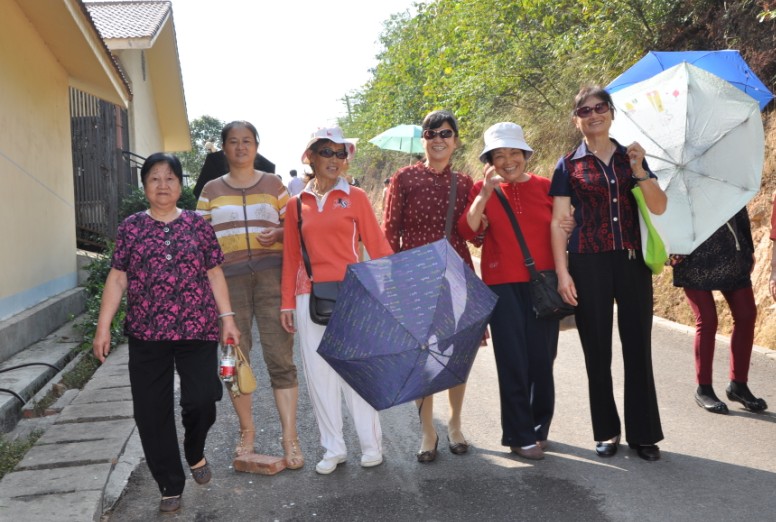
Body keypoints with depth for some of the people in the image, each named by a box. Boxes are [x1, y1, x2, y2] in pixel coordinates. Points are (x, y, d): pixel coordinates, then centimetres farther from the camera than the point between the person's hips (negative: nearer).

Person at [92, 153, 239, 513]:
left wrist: (227, 317, 0)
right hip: (146, 334, 1)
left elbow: (214, 275, 7)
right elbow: (117, 279, 5)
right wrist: (103, 326, -1)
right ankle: (170, 485, 22)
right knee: (151, 411, 4)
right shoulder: (131, 227, 6)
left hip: (197, 329, -1)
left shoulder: (197, 224, 5)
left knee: (201, 401, -7)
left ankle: (195, 454, 28)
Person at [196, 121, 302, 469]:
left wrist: (278, 234, -10)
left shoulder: (274, 185, 10)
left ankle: (290, 437, 3)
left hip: (271, 276, -1)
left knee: (280, 357, -4)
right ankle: (246, 430, 24)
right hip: (228, 280, 1)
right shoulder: (211, 191, 12)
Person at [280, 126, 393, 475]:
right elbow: (291, 257, 11)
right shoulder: (297, 204, 10)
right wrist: (287, 303, 9)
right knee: (318, 374, 7)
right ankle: (333, 449, 21)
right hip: (310, 298, 3)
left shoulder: (355, 197, 3)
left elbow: (377, 246, -1)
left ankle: (371, 444, 18)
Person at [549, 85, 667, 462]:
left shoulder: (630, 157, 10)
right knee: (597, 351, 5)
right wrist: (562, 273, -9)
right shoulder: (569, 165, 3)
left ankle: (643, 433, 18)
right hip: (588, 264, -2)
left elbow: (659, 207, 1)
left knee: (638, 348, 5)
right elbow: (558, 222, -2)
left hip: (632, 262, 2)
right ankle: (607, 431, 20)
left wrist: (639, 170, -13)